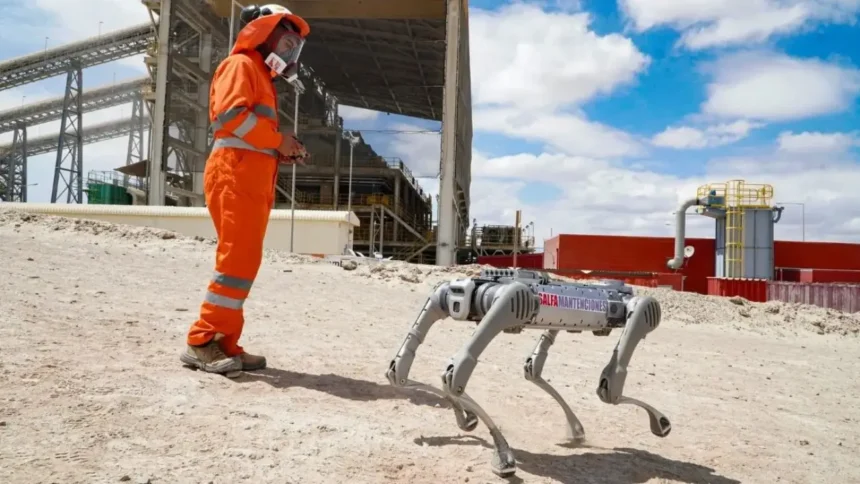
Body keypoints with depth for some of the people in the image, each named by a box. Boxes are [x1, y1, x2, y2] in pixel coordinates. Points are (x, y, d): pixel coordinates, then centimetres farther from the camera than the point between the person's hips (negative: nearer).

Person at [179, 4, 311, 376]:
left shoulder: (263, 78, 29)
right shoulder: (241, 65, 0)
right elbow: (229, 115, -17)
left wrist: (283, 151, 7)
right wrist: (279, 139, -11)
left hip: (254, 181, 9)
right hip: (235, 175, -9)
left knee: (244, 262, 5)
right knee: (237, 260, -14)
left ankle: (225, 344, 8)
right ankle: (201, 342, -9)